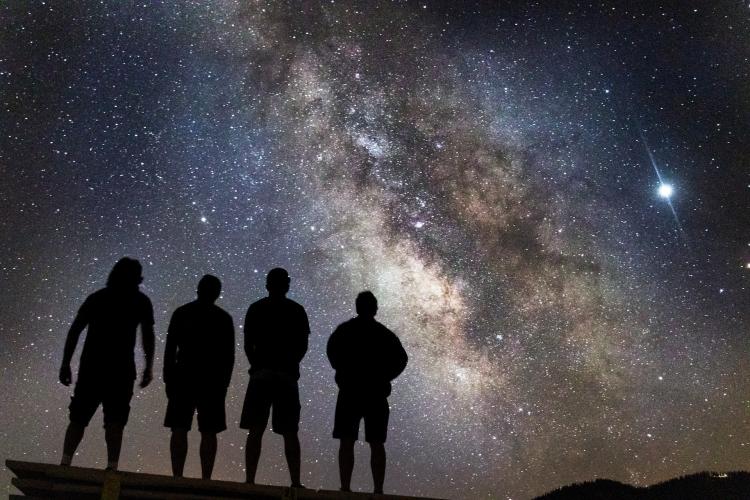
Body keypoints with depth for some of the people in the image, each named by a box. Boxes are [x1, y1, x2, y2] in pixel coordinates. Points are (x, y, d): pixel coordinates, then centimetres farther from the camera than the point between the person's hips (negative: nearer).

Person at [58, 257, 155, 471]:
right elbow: (148, 335, 1)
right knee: (115, 421, 0)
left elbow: (74, 331, 7)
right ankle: (112, 466, -9)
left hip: (91, 365, 2)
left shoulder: (96, 297, 11)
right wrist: (148, 367, 6)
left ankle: (65, 462, 0)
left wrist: (65, 364, 9)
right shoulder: (141, 301, 6)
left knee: (78, 418, 10)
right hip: (121, 368, -2)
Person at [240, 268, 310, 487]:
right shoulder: (297, 310, 5)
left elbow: (247, 345, 3)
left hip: (261, 373, 0)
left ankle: (250, 480, -3)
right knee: (290, 433, 4)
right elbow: (303, 346, 3)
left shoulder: (256, 308, 5)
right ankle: (295, 482, 0)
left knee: (255, 431, 2)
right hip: (287, 375, 1)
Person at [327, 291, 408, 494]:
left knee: (346, 442, 1)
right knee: (376, 444, 5)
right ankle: (378, 490, 2)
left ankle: (345, 488, -6)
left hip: (350, 392, -1)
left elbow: (332, 352, -7)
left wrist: (344, 372, 7)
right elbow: (401, 358, -1)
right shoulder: (385, 333, 7)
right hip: (377, 393, 1)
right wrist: (383, 376, 7)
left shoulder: (344, 330, 4)